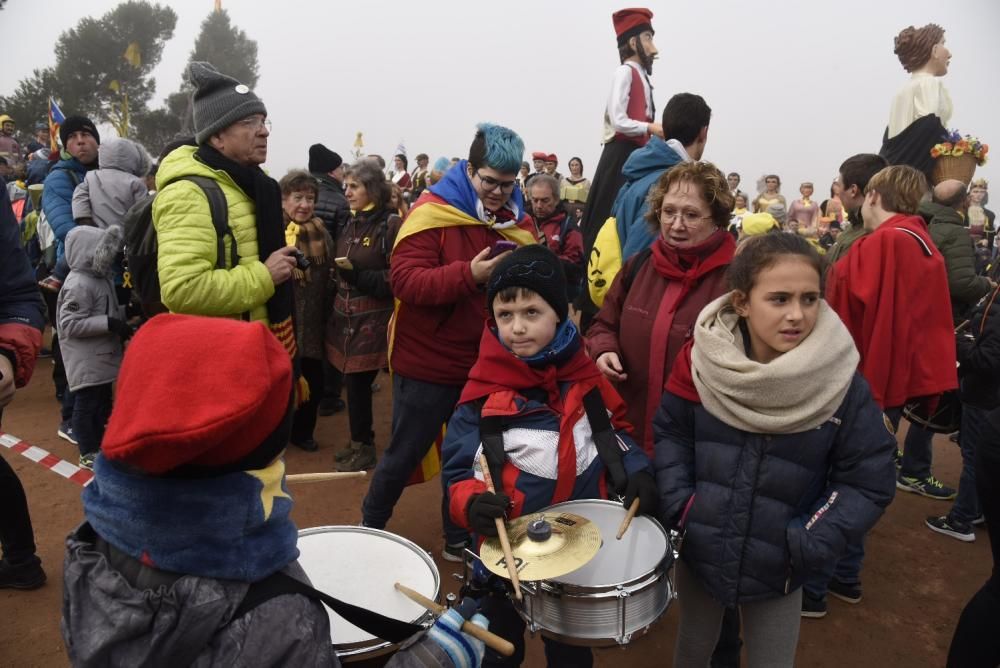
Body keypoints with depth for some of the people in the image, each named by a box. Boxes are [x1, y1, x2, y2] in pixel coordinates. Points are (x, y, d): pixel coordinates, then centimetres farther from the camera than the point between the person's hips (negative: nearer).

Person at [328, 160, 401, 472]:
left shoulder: (391, 225, -10)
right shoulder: (349, 225, 13)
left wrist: (357, 275, -21)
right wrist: (337, 305, 12)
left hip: (373, 322, -6)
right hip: (347, 319, 6)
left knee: (360, 384, -1)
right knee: (353, 383, 9)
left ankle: (364, 449, 17)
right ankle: (359, 443, 27)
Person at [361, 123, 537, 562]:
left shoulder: (516, 219, 5)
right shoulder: (432, 212, -13)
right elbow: (405, 282, -23)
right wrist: (470, 274, -34)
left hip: (485, 364, 5)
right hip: (428, 362, -5)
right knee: (405, 455, 9)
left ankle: (459, 538, 35)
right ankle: (369, 531, 34)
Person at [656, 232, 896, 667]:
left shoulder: (842, 383, -18)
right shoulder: (701, 360, -14)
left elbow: (869, 483, -10)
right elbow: (669, 432, -2)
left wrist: (808, 543, -18)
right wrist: (678, 505, -13)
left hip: (777, 570, -1)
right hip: (697, 551, 2)